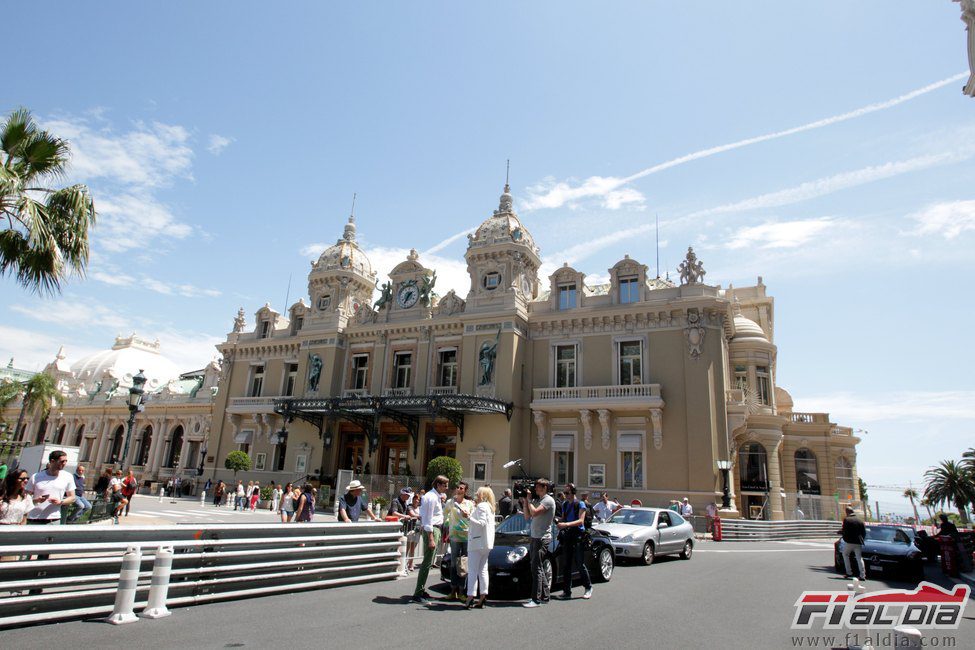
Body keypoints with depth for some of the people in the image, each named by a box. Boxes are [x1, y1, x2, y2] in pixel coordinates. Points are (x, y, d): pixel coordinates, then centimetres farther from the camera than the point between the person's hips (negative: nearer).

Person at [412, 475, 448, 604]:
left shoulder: (436, 496, 15)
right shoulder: (431, 497, -15)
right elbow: (428, 519, -19)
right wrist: (431, 539, -21)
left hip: (436, 529, 10)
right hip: (431, 530, -10)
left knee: (428, 561, 15)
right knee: (427, 562, -9)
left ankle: (421, 590, 23)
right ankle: (417, 594, -6)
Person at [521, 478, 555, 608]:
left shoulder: (548, 500, -11)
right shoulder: (536, 500, 18)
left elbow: (534, 512, -22)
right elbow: (527, 516, 16)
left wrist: (529, 500, -8)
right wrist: (524, 501, 8)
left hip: (543, 538, -9)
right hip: (535, 537, 9)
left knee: (536, 568, -10)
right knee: (539, 568, 12)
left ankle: (536, 599, -7)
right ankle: (545, 596, 20)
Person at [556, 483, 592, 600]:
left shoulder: (580, 504, -6)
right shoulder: (564, 504, 14)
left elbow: (581, 521, -16)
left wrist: (567, 524, -28)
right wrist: (560, 524, -1)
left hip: (578, 536, -6)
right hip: (567, 537, 6)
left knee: (580, 563, -2)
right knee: (566, 564, 5)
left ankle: (588, 587, 15)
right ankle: (567, 591, 10)